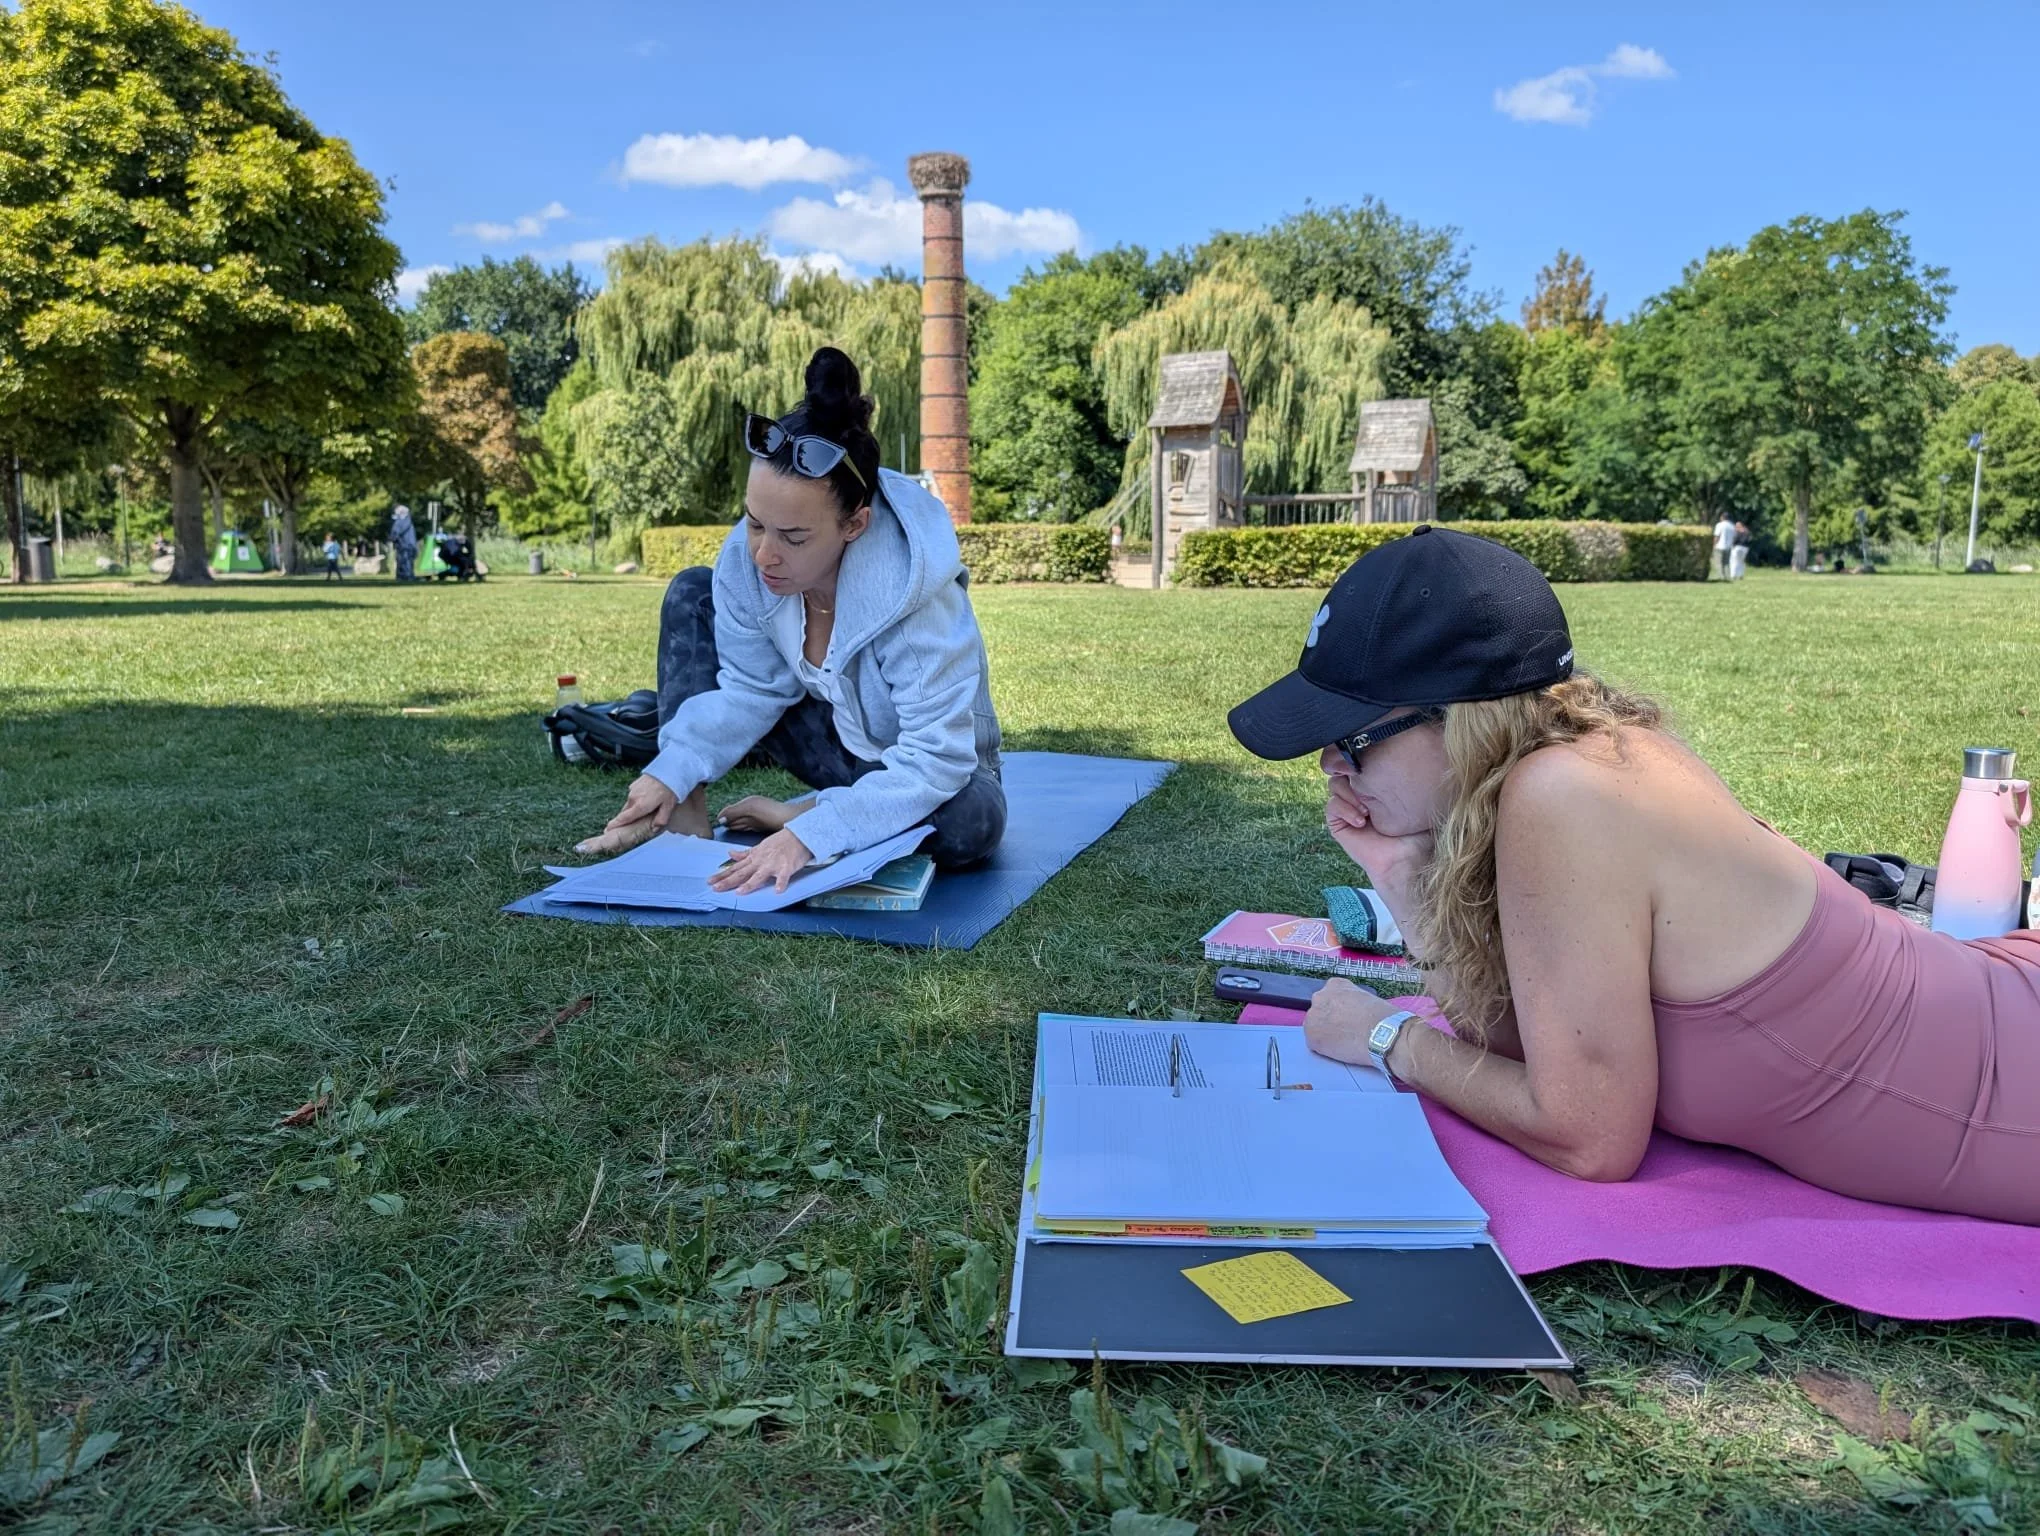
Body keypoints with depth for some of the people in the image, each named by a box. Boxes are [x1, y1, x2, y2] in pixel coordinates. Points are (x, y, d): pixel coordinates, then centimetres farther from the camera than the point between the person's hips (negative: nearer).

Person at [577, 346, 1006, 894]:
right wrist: (671, 772, -23)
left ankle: (794, 814, -14)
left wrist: (810, 835, -46)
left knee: (970, 822, -40)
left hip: (927, 765, -4)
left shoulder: (915, 592, -35)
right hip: (839, 741, 4)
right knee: (692, 595, -7)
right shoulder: (745, 559, -20)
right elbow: (751, 691, -9)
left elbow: (933, 761, -38)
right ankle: (681, 814, -12)